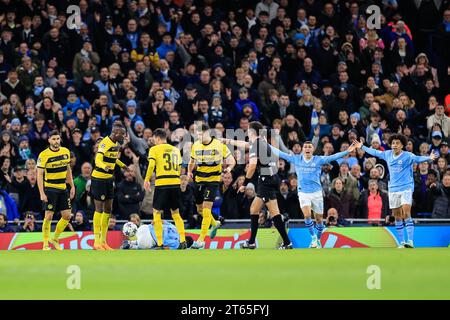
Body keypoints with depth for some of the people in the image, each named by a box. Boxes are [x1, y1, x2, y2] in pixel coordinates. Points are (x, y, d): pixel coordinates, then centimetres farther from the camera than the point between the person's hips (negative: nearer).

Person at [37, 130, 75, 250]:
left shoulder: (66, 152, 5)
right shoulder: (44, 155, -12)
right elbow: (39, 175, -12)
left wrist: (72, 186, 13)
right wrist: (42, 193, -18)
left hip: (63, 188, 5)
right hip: (50, 189, -5)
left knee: (67, 216, 4)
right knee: (49, 216, -8)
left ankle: (55, 239, 22)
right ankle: (45, 244, 3)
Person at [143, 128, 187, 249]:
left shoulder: (154, 149, 1)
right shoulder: (175, 150, 16)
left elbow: (151, 165, -12)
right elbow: (179, 169, 16)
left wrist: (146, 180, -3)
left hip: (161, 185, -5)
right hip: (176, 183, 5)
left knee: (157, 213, 4)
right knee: (176, 213, 15)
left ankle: (160, 244, -3)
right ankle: (183, 241, 6)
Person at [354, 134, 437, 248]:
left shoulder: (407, 156, -8)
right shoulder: (387, 155, 7)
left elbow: (417, 159, -24)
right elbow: (375, 152, 22)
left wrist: (429, 158, -43)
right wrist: (362, 147, 31)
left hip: (406, 188, -6)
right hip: (393, 189, 6)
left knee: (406, 214, -18)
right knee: (397, 216, 7)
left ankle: (410, 241, -20)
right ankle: (402, 242, 15)